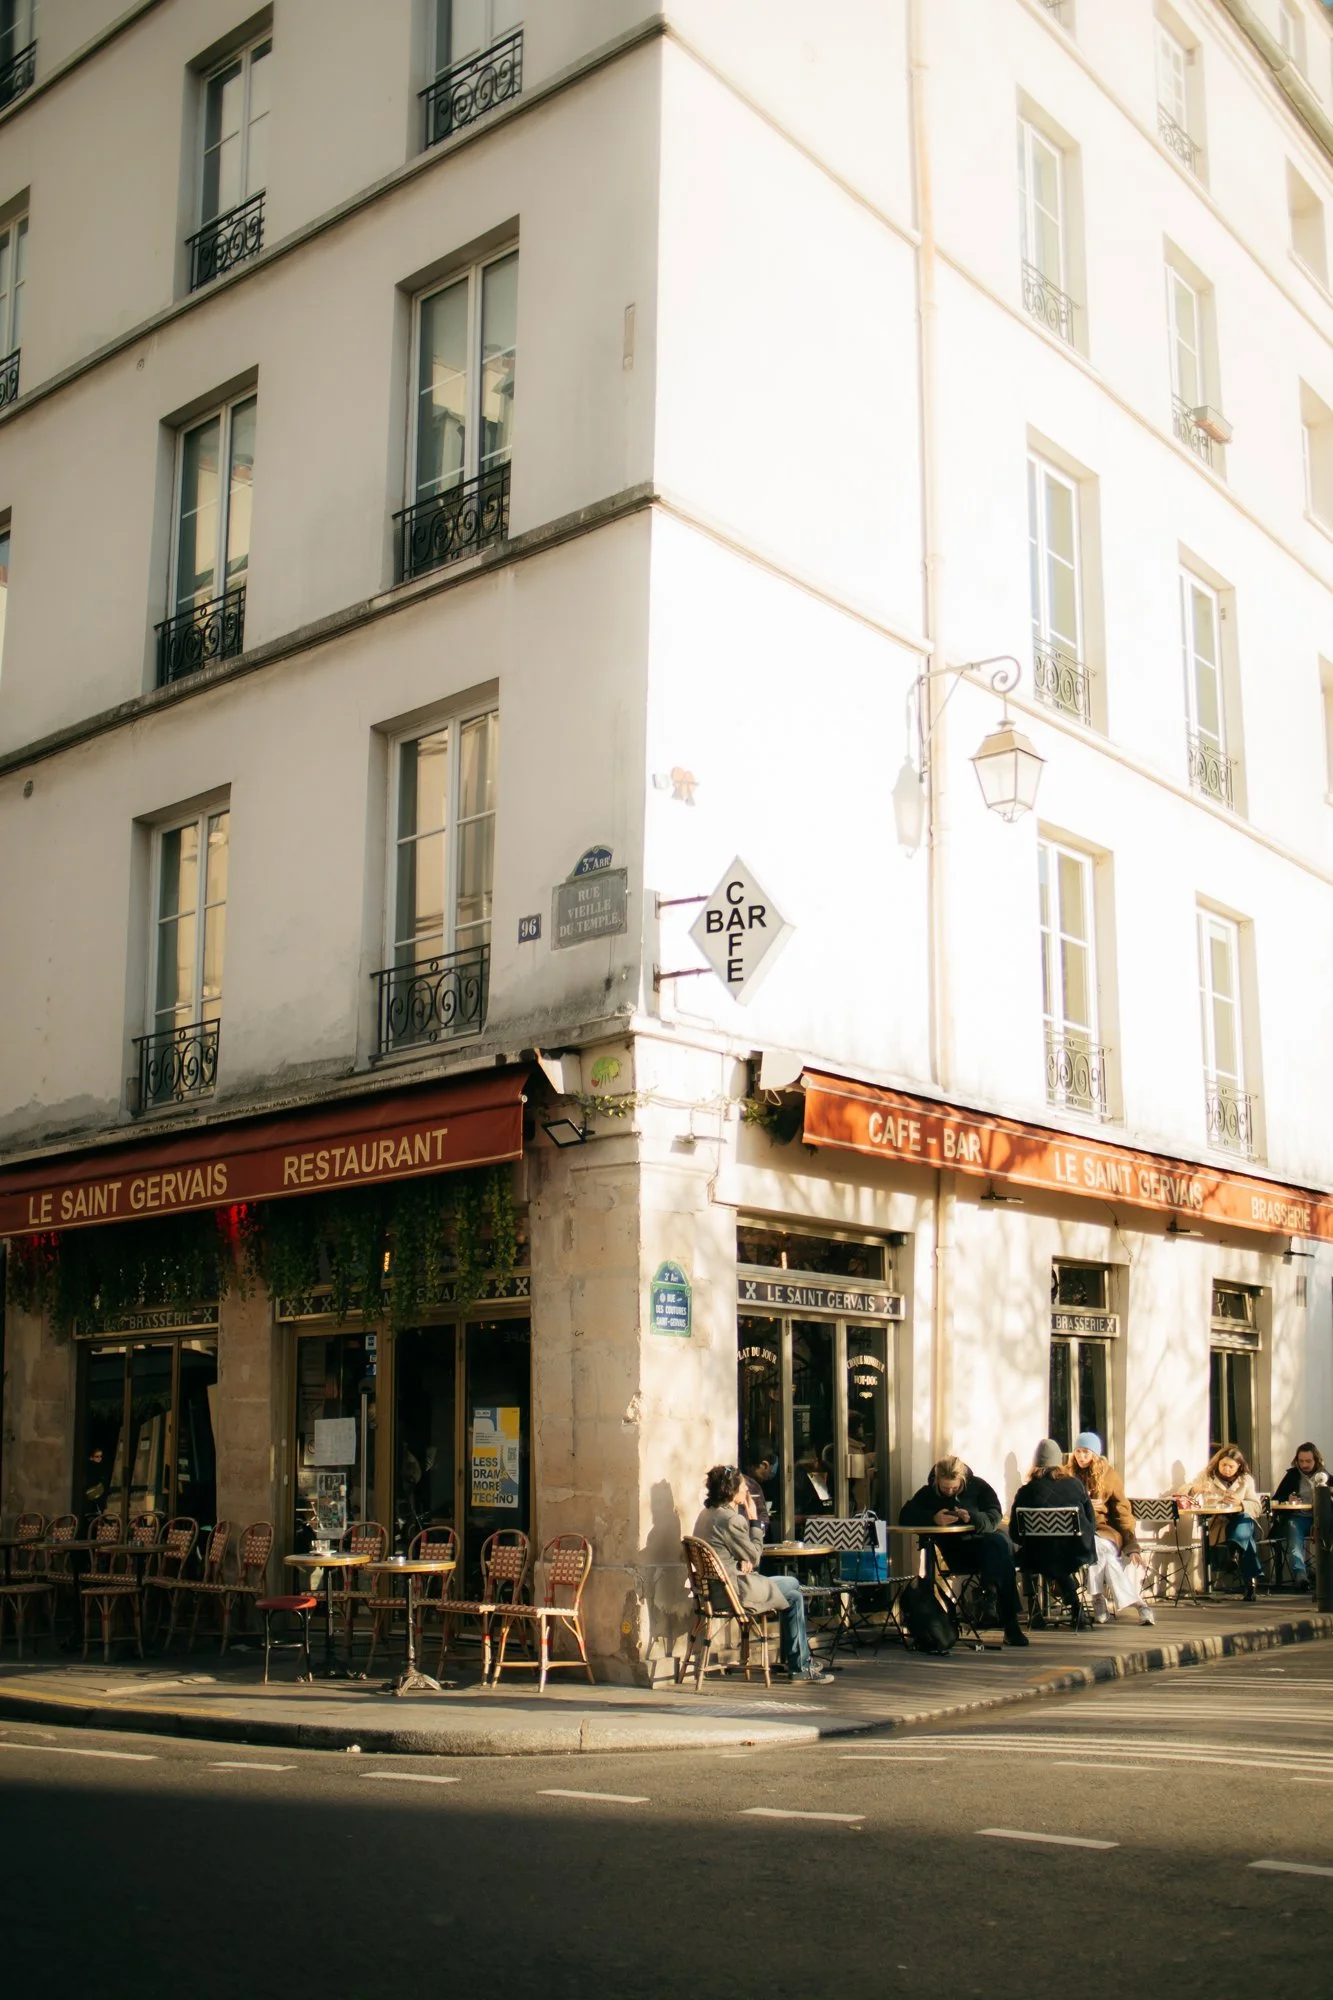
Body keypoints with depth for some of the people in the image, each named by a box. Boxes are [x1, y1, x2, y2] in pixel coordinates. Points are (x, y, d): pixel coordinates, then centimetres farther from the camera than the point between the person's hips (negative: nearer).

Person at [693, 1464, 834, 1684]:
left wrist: (744, 1561, 0)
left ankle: (791, 1658, 24)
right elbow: (754, 1555, -10)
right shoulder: (729, 1519, -21)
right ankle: (800, 1666, 10)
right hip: (733, 1590, -10)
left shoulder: (707, 1514, 10)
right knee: (794, 1598, 2)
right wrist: (753, 1518, -4)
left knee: (792, 1583, 19)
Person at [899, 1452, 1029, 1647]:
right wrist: (934, 1518, -26)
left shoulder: (978, 1486, 2)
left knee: (1002, 1542, -35)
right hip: (956, 1554, -1)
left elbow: (995, 1516, -8)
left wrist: (973, 1518, -29)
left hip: (986, 1547, 1)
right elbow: (905, 1516, -8)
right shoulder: (929, 1492, 4)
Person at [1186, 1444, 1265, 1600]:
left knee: (1244, 1523, -38)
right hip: (1217, 1524, -1)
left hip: (1242, 1520, 1)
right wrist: (1196, 1489, -22)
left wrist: (1240, 1503, -18)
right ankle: (1254, 1578, -30)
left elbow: (1256, 1508, 3)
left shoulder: (1246, 1480, 12)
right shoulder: (1207, 1475, 11)